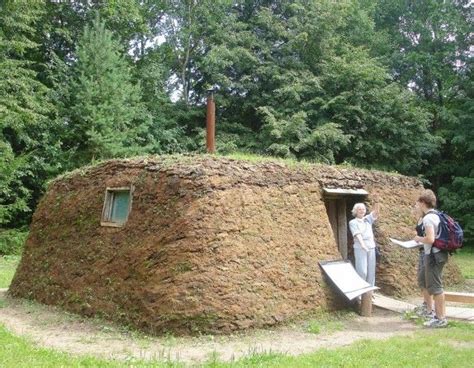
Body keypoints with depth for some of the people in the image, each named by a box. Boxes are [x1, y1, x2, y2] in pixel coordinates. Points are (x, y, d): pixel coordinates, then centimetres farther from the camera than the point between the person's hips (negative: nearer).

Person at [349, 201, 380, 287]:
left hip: (371, 247, 5)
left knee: (371, 271, 6)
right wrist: (362, 244, -29)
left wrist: (376, 205, -27)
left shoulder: (368, 219, 13)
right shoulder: (353, 222, 1)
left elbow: (375, 213, -6)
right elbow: (357, 234, -14)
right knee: (362, 271, -8)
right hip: (360, 248, -5)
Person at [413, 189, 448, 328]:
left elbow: (430, 239, -26)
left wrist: (419, 239, -8)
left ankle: (441, 318, 2)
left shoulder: (428, 218, -18)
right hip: (439, 253, 10)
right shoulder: (436, 215, 11)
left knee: (434, 287, -3)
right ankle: (439, 315, 24)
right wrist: (422, 239, 17)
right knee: (436, 286, 16)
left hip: (433, 255, -10)